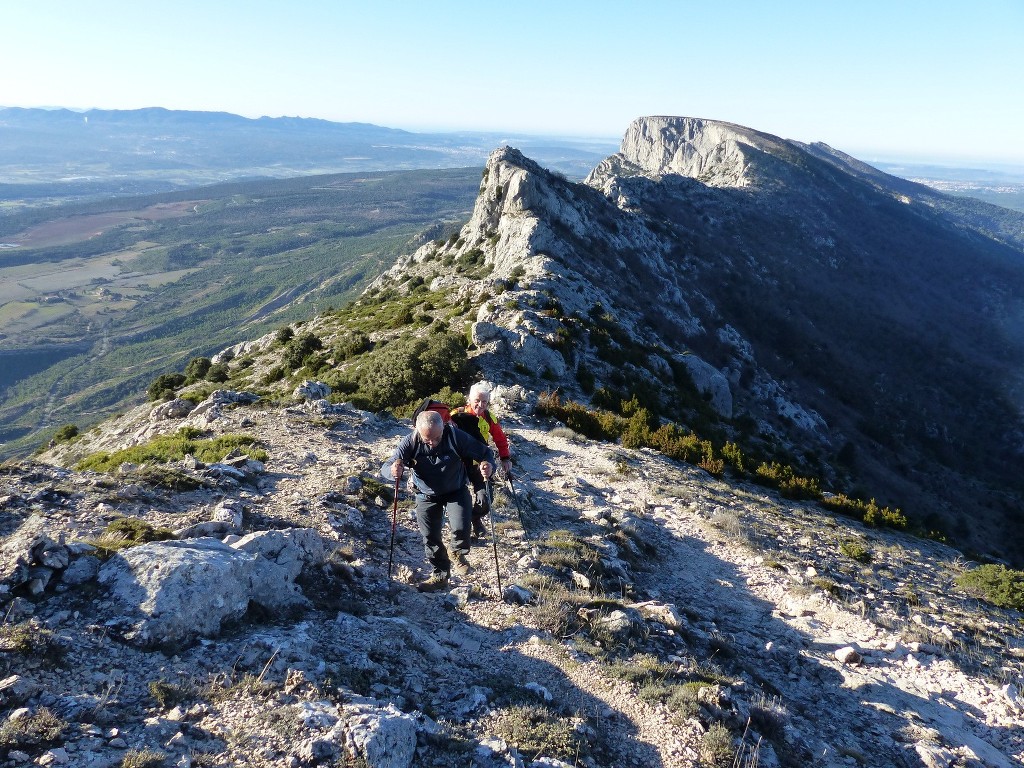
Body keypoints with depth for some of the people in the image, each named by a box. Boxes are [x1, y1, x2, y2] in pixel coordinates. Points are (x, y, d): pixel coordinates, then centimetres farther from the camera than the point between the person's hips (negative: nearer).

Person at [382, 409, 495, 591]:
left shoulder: (455, 436, -27)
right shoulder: (410, 442, -25)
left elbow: (484, 452, -19)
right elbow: (386, 468, -23)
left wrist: (488, 465, -43)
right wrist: (393, 471, -48)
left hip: (456, 492, -1)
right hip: (427, 496, 2)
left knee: (461, 528, -17)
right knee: (430, 537, 3)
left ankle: (459, 554, 19)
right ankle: (439, 575, 26)